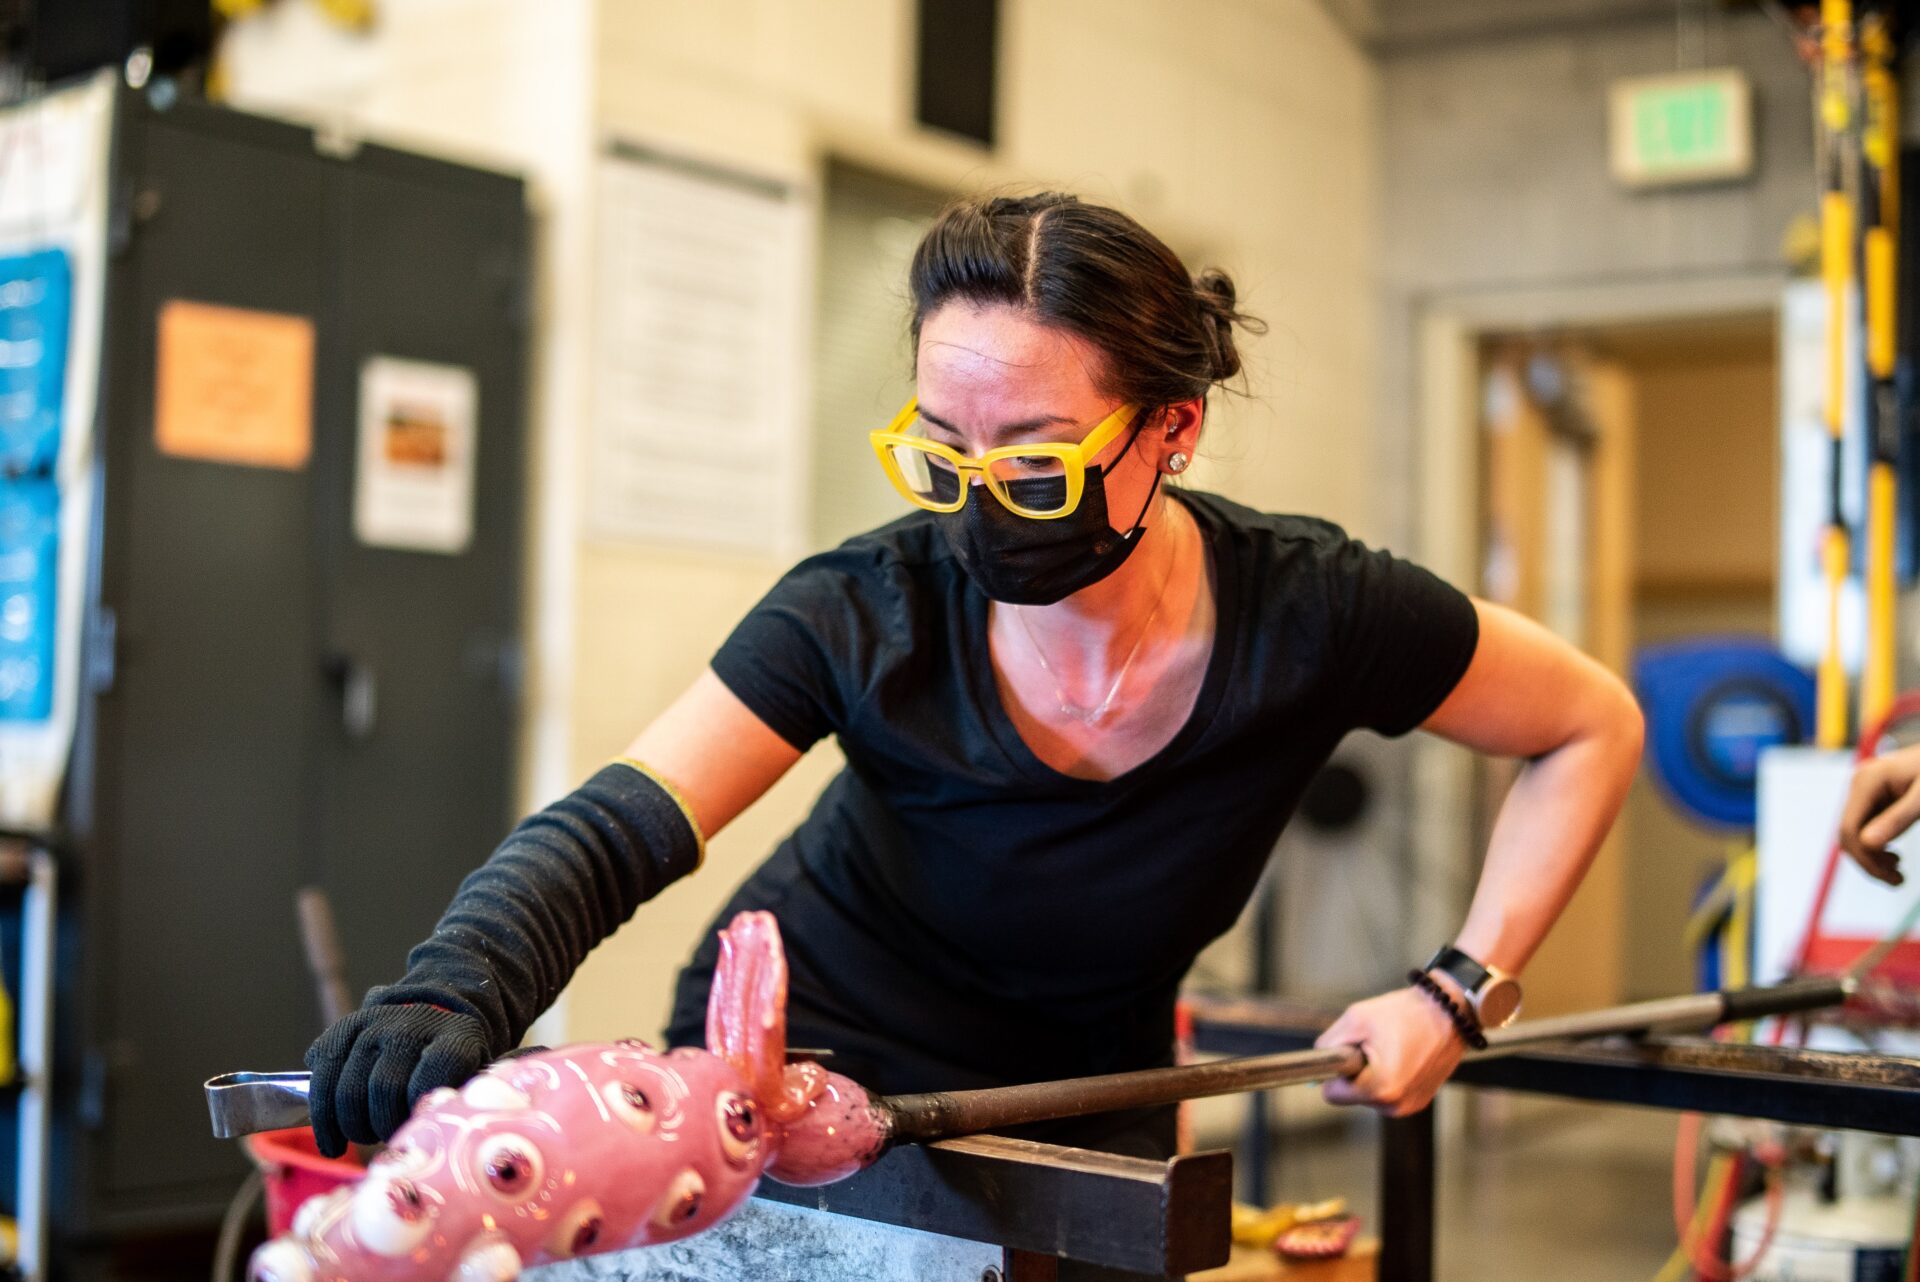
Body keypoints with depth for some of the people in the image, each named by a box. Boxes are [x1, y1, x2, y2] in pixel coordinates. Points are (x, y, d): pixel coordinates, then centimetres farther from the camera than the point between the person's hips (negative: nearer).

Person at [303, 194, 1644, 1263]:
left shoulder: (1311, 619, -23)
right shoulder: (867, 612, -24)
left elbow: (1595, 726, -8)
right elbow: (612, 831, -31)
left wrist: (1457, 992, -16)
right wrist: (457, 989, -51)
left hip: (1082, 1114, 1)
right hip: (797, 1066, 0)